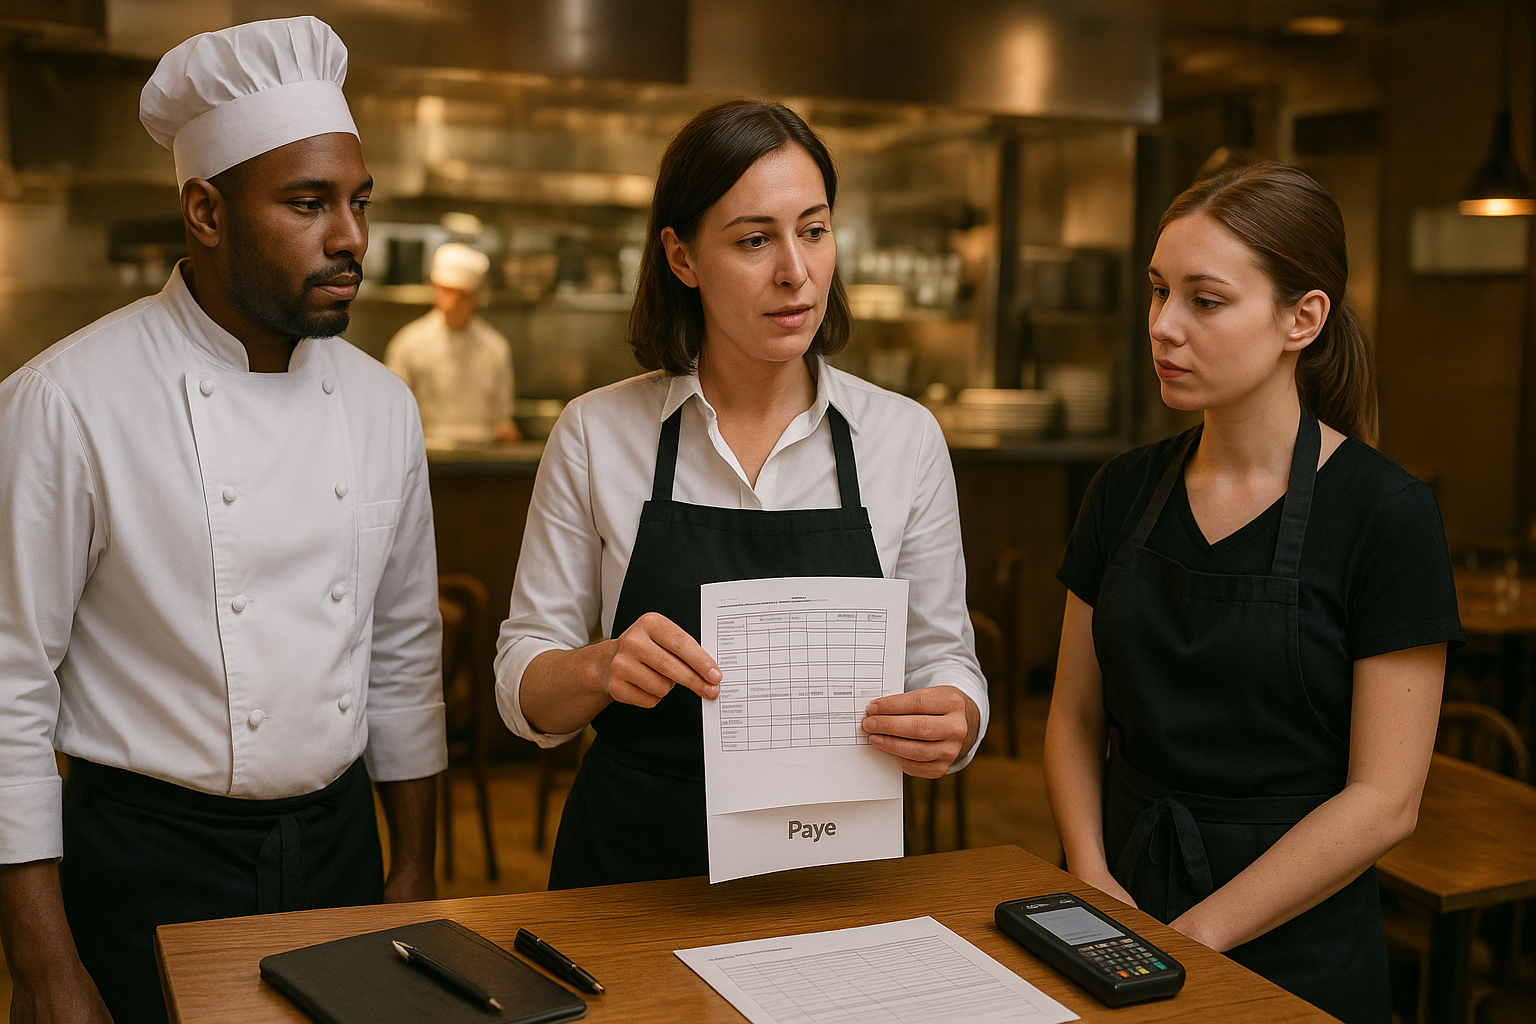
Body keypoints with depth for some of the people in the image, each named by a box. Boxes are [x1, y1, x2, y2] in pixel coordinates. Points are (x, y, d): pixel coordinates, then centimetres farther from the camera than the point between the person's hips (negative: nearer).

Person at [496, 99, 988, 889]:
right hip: (633, 869, -3)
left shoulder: (906, 438, 1)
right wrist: (600, 668, -20)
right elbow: (524, 690, 1)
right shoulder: (595, 434, -2)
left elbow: (941, 657, 6)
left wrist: (951, 721, -16)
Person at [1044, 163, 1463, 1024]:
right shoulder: (1126, 492, 1)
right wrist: (1092, 878, -9)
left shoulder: (1386, 515, -13)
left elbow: (1384, 800, -14)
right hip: (1123, 912, 4)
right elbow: (1075, 718, 6)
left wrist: (1194, 936, -15)